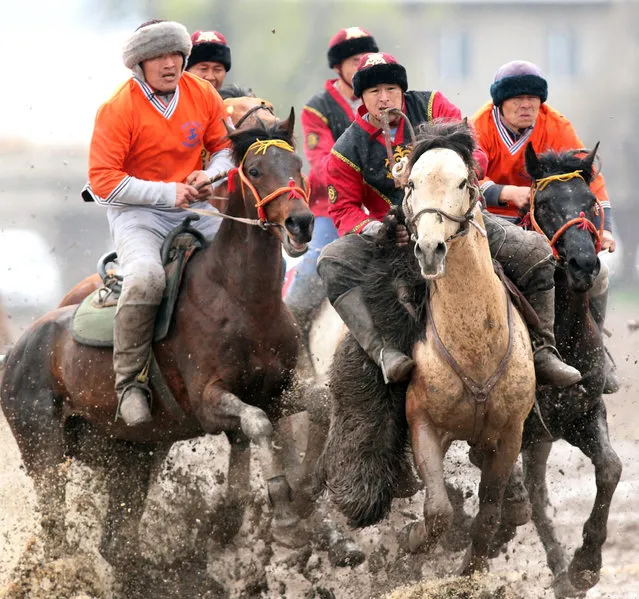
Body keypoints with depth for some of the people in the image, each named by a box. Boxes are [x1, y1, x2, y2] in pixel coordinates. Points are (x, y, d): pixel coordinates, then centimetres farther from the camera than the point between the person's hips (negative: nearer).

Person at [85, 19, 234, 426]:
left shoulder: (203, 95, 1)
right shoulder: (117, 109, -12)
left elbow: (226, 147, 13)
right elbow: (102, 179, -15)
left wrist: (211, 176, -10)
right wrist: (167, 193, -20)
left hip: (195, 206, 5)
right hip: (137, 212, -5)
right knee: (146, 275, -34)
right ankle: (130, 381, -22)